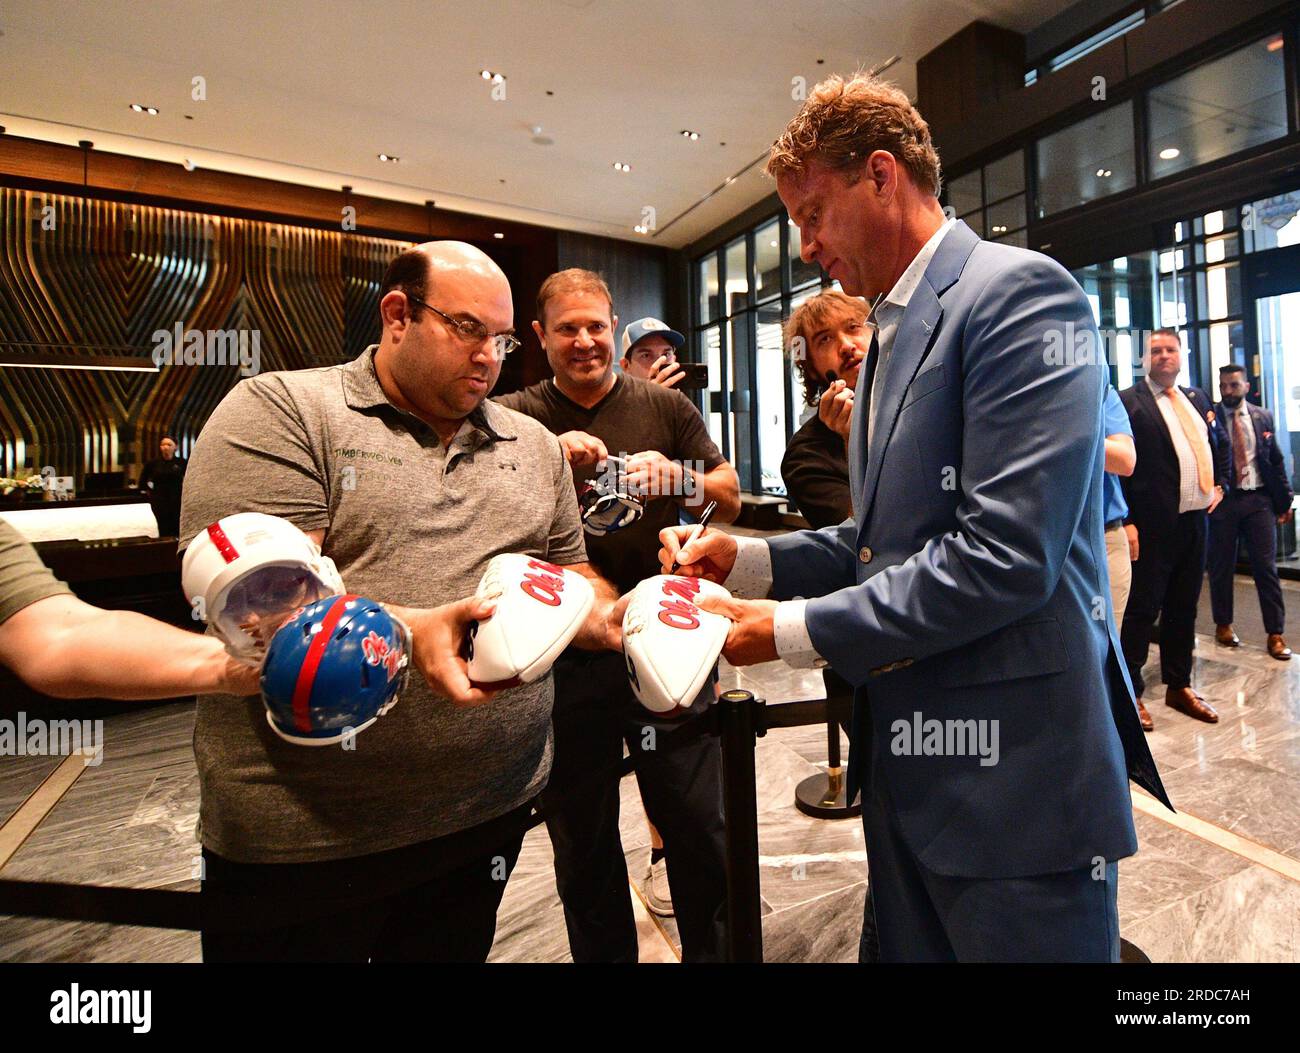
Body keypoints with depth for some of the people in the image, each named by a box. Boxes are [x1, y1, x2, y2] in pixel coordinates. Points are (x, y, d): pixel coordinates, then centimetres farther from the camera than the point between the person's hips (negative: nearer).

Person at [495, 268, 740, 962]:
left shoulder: (666, 407, 6)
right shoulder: (516, 416, 3)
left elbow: (731, 500, 4)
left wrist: (676, 477, -16)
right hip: (565, 657, 0)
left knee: (697, 825, 12)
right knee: (581, 842, 17)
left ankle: (712, 949, 38)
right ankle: (602, 953, 42)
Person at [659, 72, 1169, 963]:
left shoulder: (1018, 291, -14)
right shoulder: (894, 333, 14)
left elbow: (1003, 555, -24)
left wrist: (794, 630, -18)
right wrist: (750, 557, 2)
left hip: (1011, 780, -8)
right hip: (905, 765, 8)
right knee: (910, 946, 23)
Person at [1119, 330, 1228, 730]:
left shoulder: (1197, 398, 15)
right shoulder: (1128, 402, -8)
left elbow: (1219, 446, 28)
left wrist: (1220, 485, 13)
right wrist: (1126, 522, -18)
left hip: (1195, 521, 7)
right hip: (1153, 527, -7)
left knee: (1183, 608, 15)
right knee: (1142, 609, 0)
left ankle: (1179, 686, 28)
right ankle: (1131, 692, 12)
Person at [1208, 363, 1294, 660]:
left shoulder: (1263, 417, 7)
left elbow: (1276, 460, 10)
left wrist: (1284, 499, 8)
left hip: (1258, 500, 3)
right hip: (1222, 500, -3)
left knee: (1266, 567, 4)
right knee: (1221, 567, 8)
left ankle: (1275, 633, 13)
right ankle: (1223, 625, 24)